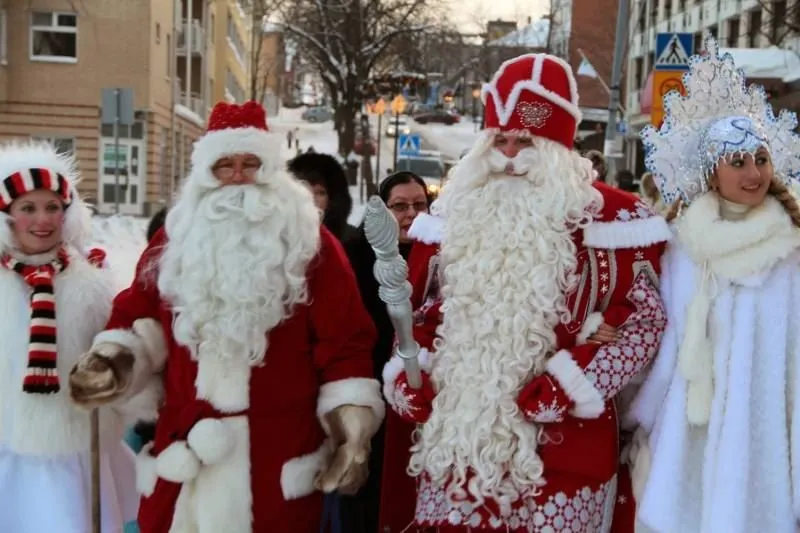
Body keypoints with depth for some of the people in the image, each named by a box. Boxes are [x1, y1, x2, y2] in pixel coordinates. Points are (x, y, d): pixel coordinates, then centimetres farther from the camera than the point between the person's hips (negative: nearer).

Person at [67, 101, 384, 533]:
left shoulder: (310, 243, 0)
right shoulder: (173, 240, 10)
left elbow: (344, 341, -4)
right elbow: (138, 316, 16)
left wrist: (352, 428, -10)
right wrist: (116, 359, -4)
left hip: (280, 453, -3)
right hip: (184, 449, 3)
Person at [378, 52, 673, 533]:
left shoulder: (609, 218, -5)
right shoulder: (455, 213, 9)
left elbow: (644, 320, -5)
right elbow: (419, 311, 16)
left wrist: (560, 391, -12)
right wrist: (409, 382, 1)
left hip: (559, 452, -3)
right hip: (453, 441, 4)